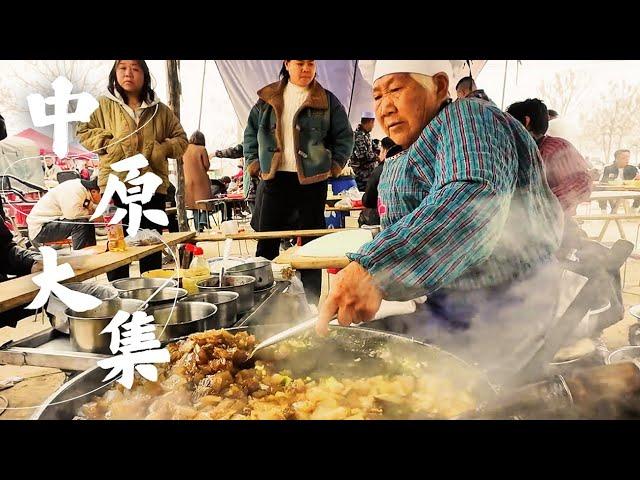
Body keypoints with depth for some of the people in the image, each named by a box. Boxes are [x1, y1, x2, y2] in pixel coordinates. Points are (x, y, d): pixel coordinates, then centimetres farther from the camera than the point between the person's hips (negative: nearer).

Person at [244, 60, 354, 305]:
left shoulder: (327, 100, 3)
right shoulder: (268, 98, 8)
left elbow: (344, 136, 7)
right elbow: (251, 131, 15)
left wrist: (335, 165, -1)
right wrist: (253, 162, 6)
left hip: (312, 181, -1)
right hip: (275, 179, 2)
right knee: (266, 241, 4)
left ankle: (313, 301, 17)